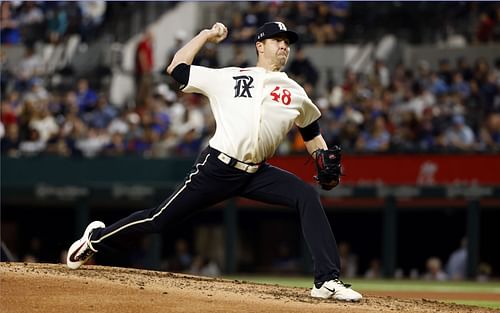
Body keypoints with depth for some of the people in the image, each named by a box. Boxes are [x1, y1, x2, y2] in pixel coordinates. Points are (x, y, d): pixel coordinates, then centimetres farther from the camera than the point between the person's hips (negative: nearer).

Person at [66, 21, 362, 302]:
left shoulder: (295, 92, 13)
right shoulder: (227, 77, 5)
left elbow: (311, 130, 24)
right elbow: (176, 68, 10)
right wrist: (207, 35, 13)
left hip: (257, 174, 3)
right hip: (217, 168, -3)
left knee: (308, 197, -19)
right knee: (161, 219, 0)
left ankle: (328, 281, -21)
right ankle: (97, 237, 26)